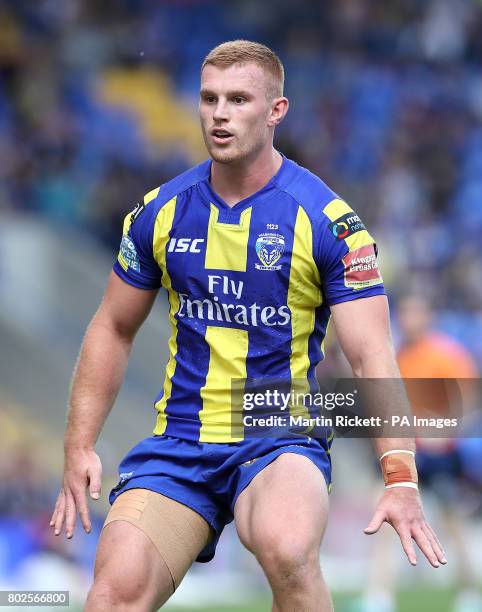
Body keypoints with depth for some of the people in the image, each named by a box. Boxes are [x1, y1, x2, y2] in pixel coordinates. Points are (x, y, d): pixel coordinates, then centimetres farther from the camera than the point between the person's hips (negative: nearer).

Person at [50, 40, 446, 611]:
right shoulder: (161, 211, 5)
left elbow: (371, 357, -10)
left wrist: (400, 479, -23)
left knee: (287, 551, -35)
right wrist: (79, 448, 8)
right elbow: (113, 331, 17)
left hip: (282, 441, -3)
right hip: (177, 443, 3)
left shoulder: (329, 221, -6)